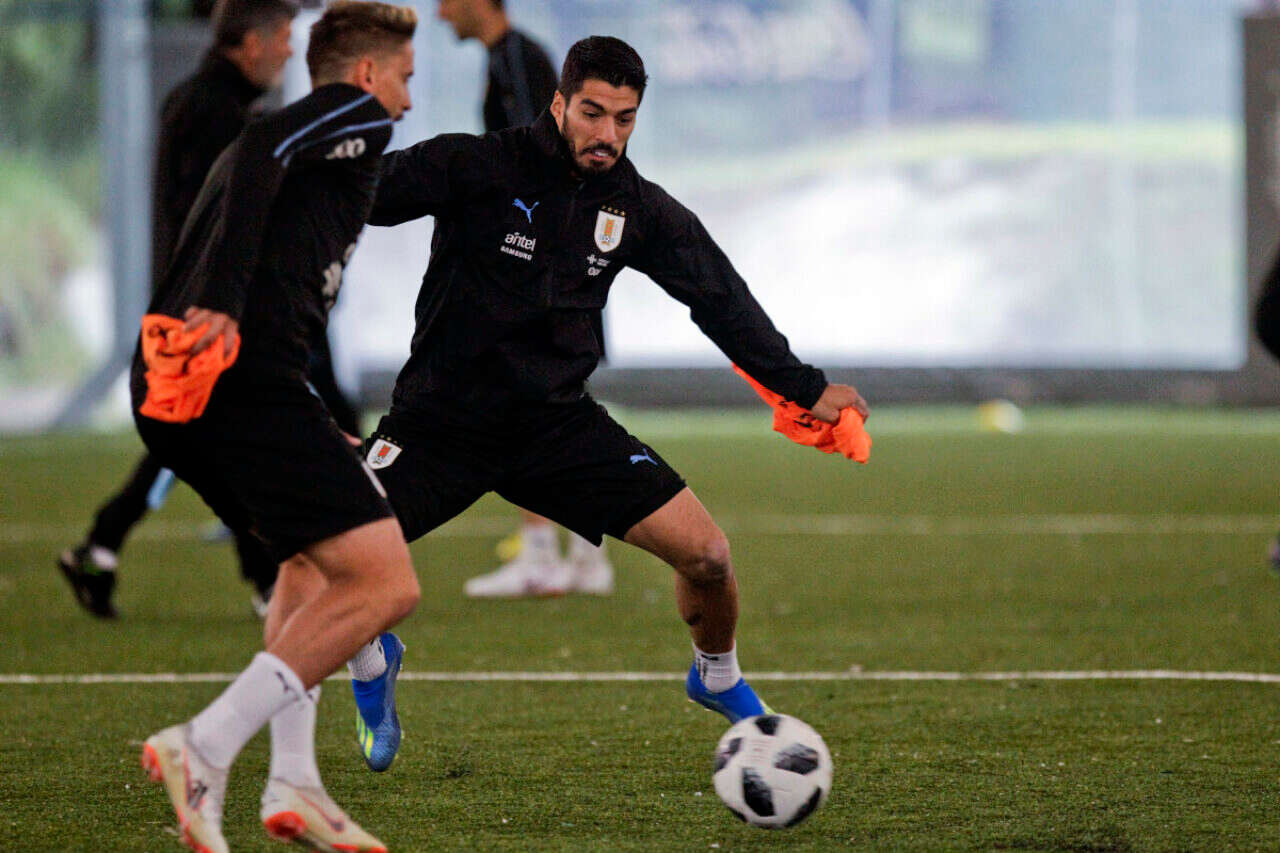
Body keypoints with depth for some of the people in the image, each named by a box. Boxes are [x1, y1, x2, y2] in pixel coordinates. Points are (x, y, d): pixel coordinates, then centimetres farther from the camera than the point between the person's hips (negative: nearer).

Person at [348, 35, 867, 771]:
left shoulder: (638, 210, 0)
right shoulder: (475, 169, -14)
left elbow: (719, 296, 12)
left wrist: (803, 388, 17)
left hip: (556, 420, 3)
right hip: (440, 420, -3)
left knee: (706, 553, -9)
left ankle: (719, 678, 25)